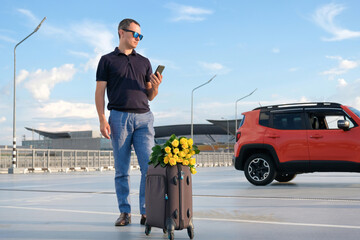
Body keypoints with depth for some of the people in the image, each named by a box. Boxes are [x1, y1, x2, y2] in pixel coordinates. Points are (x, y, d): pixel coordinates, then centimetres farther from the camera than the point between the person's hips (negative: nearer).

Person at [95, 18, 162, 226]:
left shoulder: (144, 62, 19)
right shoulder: (107, 60, 10)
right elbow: (100, 92, 5)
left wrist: (155, 87, -3)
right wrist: (102, 120, -6)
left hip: (144, 117, 2)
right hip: (119, 117, -2)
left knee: (149, 167, -6)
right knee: (122, 169, 2)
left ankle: (147, 212, 0)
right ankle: (125, 212, 10)